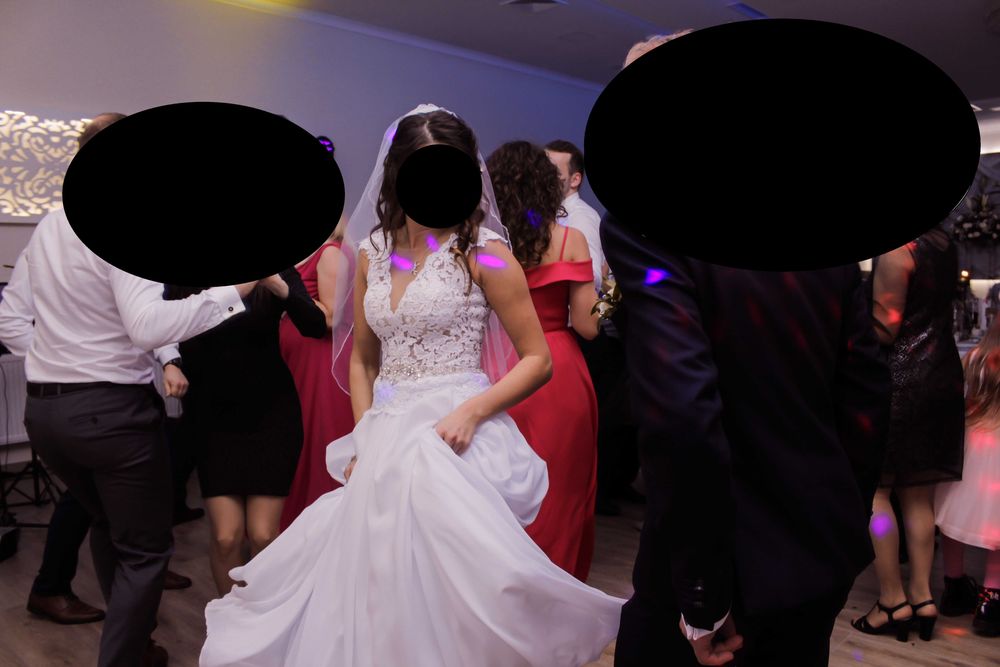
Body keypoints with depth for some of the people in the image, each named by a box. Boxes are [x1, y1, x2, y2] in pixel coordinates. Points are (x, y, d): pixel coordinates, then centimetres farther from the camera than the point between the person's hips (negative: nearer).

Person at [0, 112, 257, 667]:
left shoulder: (47, 227, 9)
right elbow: (148, 325, -29)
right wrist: (234, 289, -26)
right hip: (110, 409, -9)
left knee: (107, 525, 28)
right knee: (144, 549, 7)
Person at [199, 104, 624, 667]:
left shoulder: (483, 251, -6)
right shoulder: (372, 251, 10)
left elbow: (538, 360, -5)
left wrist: (472, 410, -20)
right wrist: (364, 441, 3)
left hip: (452, 436, -5)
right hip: (386, 437, 5)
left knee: (440, 585, -7)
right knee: (374, 578, 8)